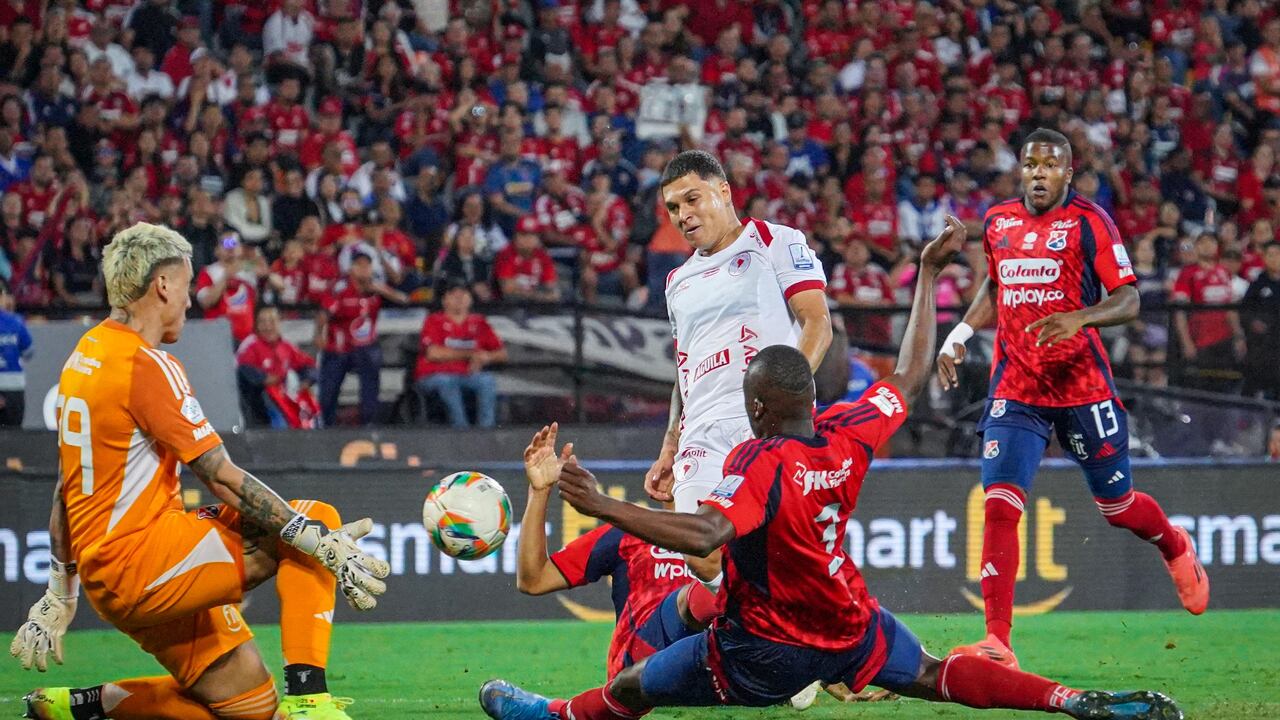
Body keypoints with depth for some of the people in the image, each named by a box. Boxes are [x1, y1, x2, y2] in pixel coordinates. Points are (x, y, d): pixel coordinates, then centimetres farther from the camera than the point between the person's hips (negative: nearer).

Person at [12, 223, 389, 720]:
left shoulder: (83, 357, 15)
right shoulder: (146, 364, -13)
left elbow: (68, 490, 21)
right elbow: (222, 479, -16)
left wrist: (60, 596, 26)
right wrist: (323, 545, -16)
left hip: (105, 578, 9)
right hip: (142, 554, -9)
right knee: (316, 517, -10)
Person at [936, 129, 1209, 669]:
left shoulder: (1088, 221, -7)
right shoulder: (998, 222, 8)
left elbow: (1129, 300, -11)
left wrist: (1078, 318, -28)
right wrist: (960, 334, 16)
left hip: (1082, 386, -3)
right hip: (1014, 393, 3)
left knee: (1117, 506, 12)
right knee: (1000, 505, -15)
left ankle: (1176, 548, 48)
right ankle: (997, 642, -16)